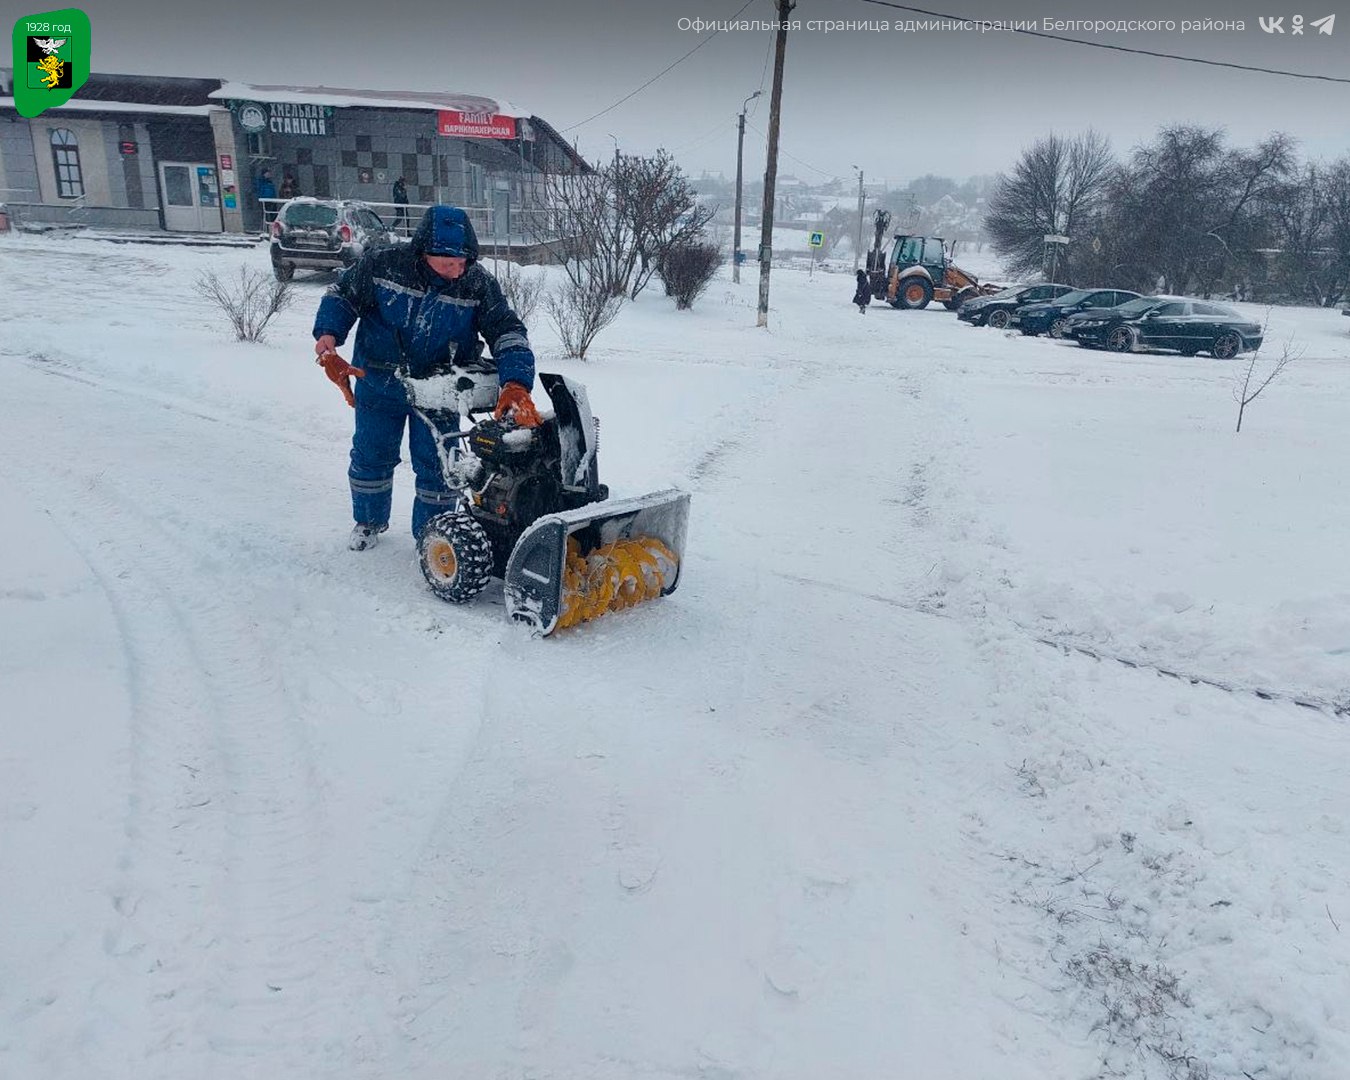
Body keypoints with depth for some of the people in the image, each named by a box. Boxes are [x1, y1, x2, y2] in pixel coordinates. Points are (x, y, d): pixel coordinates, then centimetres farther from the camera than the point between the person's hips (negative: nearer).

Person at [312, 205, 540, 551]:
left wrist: (515, 384, -38)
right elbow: (343, 295, -3)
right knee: (371, 455, 14)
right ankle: (369, 521, 39)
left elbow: (507, 330, -22)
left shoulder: (478, 284, -19)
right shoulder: (383, 264, -18)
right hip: (379, 382, 1)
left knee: (435, 464, 2)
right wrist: (328, 335, -21)